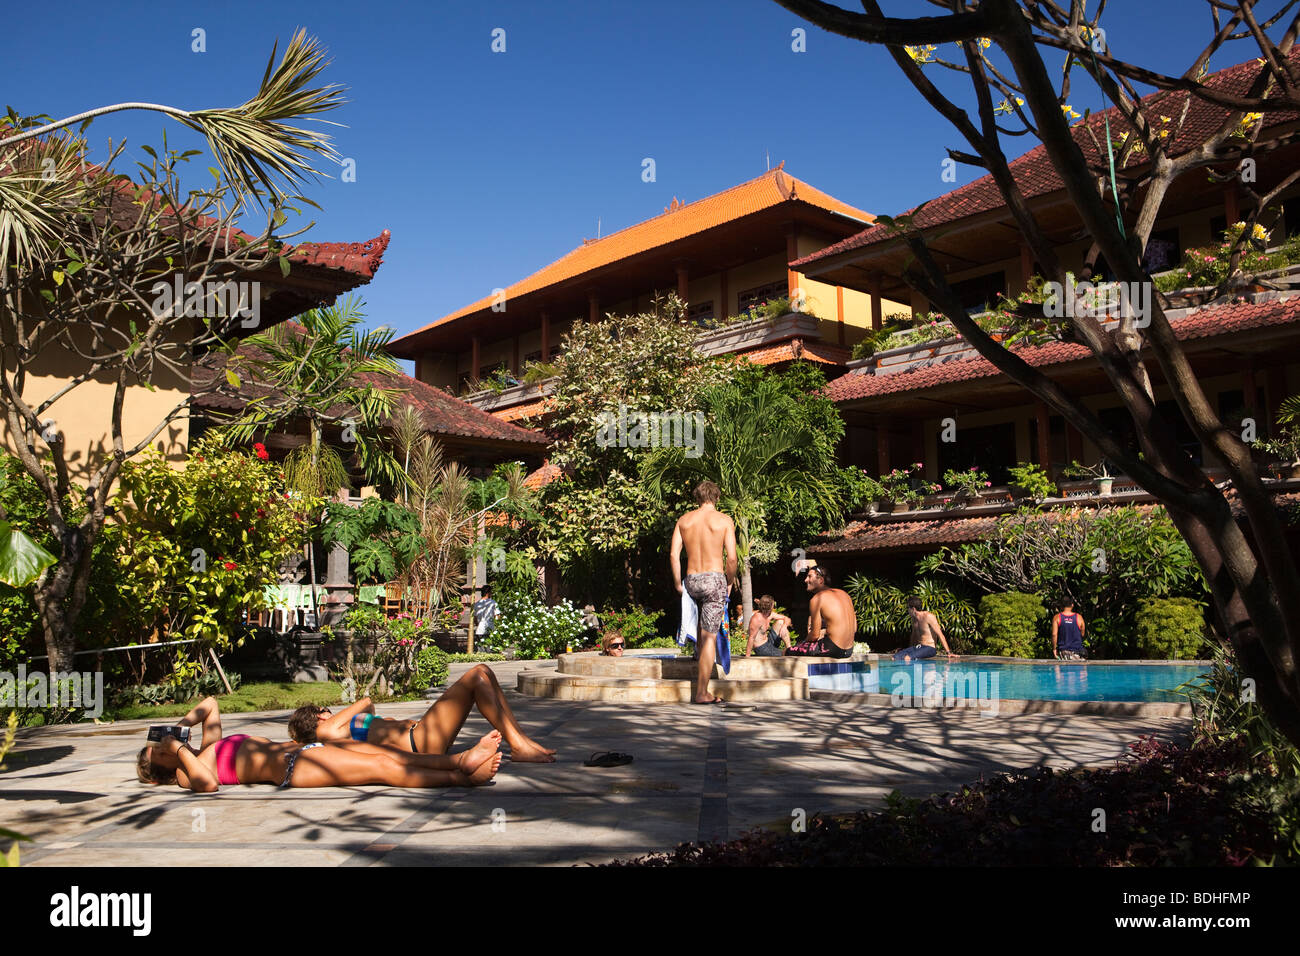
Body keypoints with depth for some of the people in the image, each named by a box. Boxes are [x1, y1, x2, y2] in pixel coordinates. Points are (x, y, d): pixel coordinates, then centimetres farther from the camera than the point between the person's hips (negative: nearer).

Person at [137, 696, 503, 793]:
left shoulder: (208, 747, 26)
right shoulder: (184, 773, 3)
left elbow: (211, 704, 37)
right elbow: (208, 784, -21)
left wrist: (180, 724, 21)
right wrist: (178, 747, -11)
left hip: (298, 749, 8)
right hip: (289, 767, -8)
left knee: (388, 754, -13)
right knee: (384, 768, -21)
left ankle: (461, 759, -23)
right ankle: (462, 777, -26)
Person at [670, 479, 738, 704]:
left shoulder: (684, 520, 7)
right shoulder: (724, 521, -2)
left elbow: (674, 554, 1)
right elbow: (731, 558, -7)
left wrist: (678, 584, 9)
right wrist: (729, 582, 8)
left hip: (691, 580, 4)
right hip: (715, 579, -3)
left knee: (701, 628, 31)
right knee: (710, 636, -2)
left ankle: (700, 667, 32)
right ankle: (701, 692, -3)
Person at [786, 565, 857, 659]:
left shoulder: (817, 599, -8)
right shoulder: (844, 594, 13)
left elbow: (815, 635, -9)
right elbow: (854, 629, 16)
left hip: (833, 650, -8)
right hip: (849, 650, 8)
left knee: (787, 652, 0)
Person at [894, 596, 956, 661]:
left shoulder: (929, 617, -13)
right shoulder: (914, 619, 11)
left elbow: (940, 635, -15)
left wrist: (948, 652, -18)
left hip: (929, 648, -8)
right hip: (917, 647, 8)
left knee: (907, 658, -34)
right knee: (895, 657, -15)